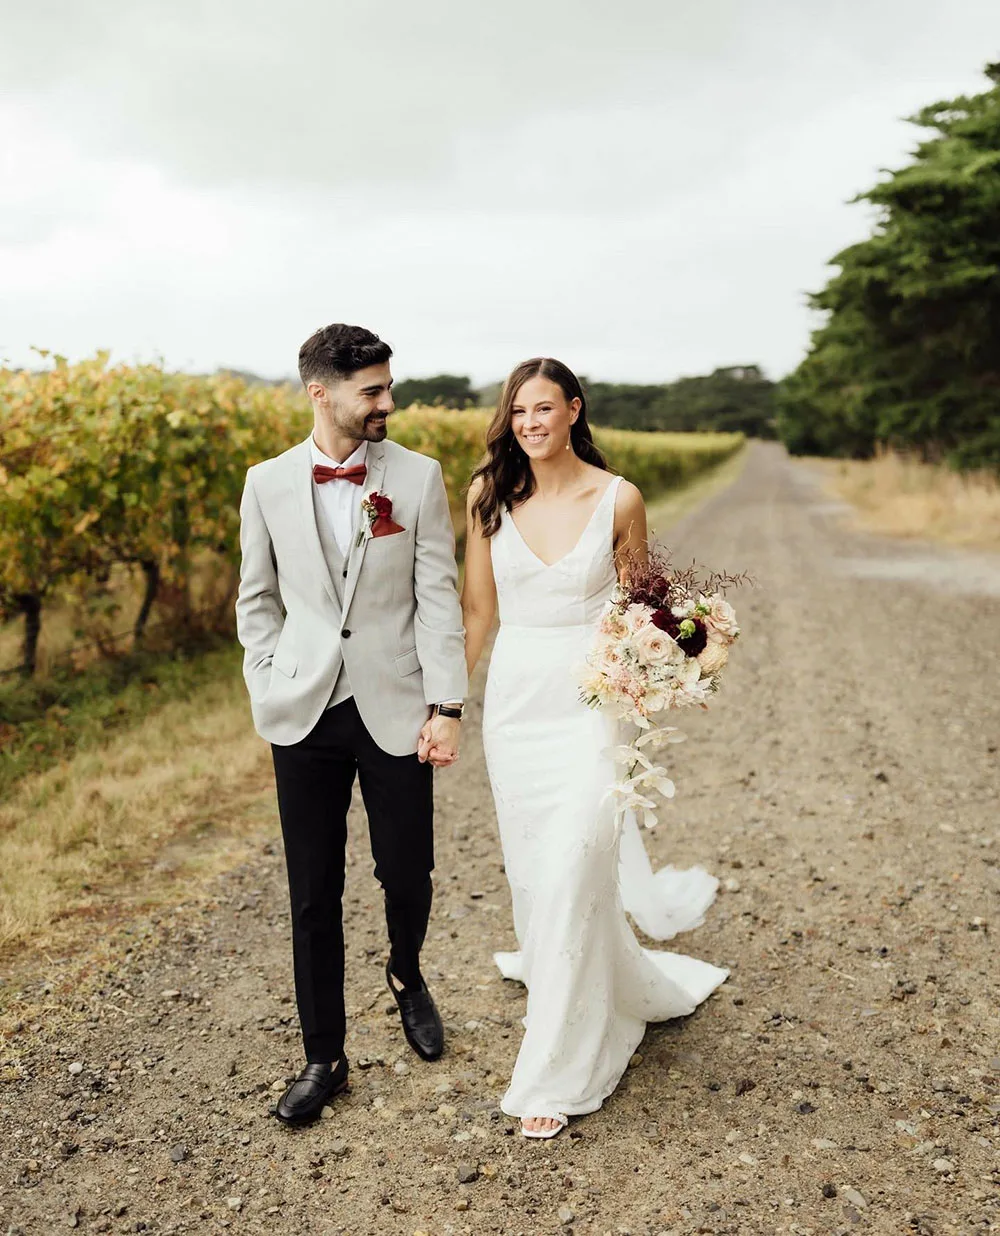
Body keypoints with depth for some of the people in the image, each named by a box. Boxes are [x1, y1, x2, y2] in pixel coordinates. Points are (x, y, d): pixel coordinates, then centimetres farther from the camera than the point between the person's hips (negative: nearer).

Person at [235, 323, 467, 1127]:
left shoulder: (418, 477, -2)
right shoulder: (268, 483, 2)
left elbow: (439, 598, -4)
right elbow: (257, 599, 10)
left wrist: (447, 707, -9)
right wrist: (270, 693, 1)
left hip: (395, 712, -1)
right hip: (306, 717, 1)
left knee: (408, 874, 8)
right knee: (314, 894, 8)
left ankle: (406, 975, 43)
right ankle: (324, 1059, 24)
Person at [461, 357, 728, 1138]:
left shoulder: (619, 500, -5)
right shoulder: (490, 497, 2)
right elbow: (477, 608, 7)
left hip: (589, 700, -3)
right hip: (514, 697, 4)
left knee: (573, 868, -11)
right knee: (531, 866, 12)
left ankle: (558, 1072, 4)